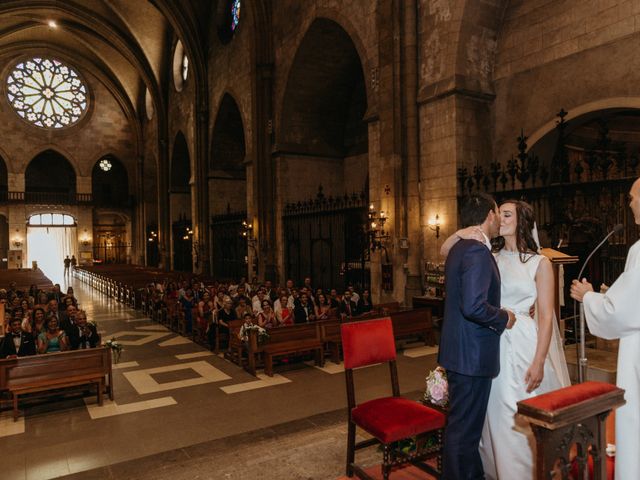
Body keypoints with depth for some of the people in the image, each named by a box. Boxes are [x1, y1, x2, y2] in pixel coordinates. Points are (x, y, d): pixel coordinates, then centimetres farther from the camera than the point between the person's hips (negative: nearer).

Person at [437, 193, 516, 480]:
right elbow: (474, 307, -28)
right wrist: (504, 318, -11)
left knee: (467, 424, 23)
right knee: (464, 428, 4)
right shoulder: (478, 251, -19)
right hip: (472, 355, -10)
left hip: (460, 351, 10)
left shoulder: (460, 247, 12)